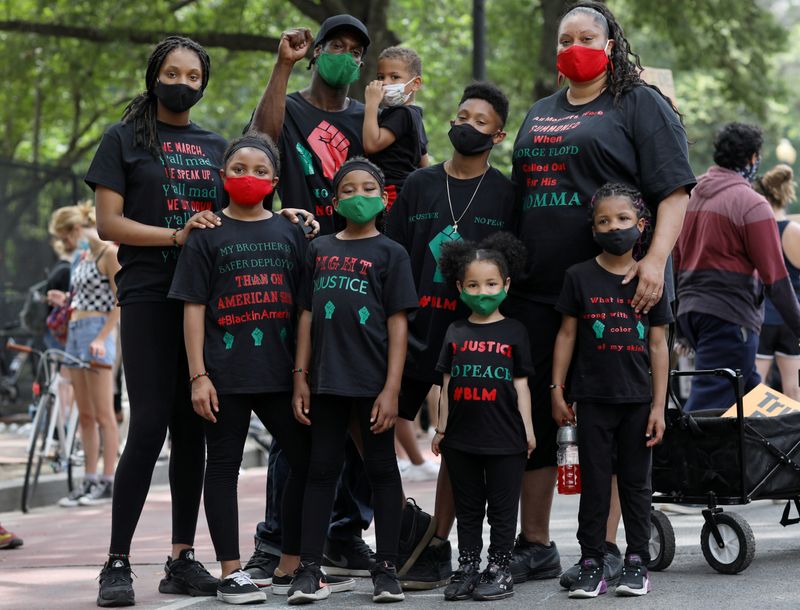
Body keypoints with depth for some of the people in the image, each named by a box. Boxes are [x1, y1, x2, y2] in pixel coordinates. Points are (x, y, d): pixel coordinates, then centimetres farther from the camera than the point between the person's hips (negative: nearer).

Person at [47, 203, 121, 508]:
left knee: (103, 414, -6)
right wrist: (65, 301, 7)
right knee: (85, 415, 8)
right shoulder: (84, 256, 18)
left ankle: (108, 482, -4)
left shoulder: (109, 253, -8)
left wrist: (101, 338, -20)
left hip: (96, 332, -9)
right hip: (76, 331, 9)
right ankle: (89, 481, 10)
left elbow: (120, 302, -13)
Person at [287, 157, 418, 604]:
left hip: (372, 381, -3)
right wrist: (301, 376, 5)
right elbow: (308, 315, 12)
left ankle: (387, 568, 10)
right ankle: (310, 569, 9)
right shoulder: (320, 250, 10)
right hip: (328, 380, 3)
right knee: (322, 469, 6)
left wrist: (392, 388, -12)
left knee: (382, 468, 5)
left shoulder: (390, 253, 0)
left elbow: (398, 323, -4)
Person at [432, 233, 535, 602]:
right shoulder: (456, 333, 7)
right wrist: (441, 428, 8)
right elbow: (447, 383, 10)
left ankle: (499, 570, 10)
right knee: (467, 509, 11)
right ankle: (467, 569, 17)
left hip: (504, 438, -3)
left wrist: (527, 429, -2)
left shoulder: (513, 332, 1)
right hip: (461, 438, 3)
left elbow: (521, 384, 2)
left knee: (502, 509, 4)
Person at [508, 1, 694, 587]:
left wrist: (656, 259, -21)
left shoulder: (640, 105, 2)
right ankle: (534, 547, 16)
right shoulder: (539, 114, 21)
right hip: (535, 290, 6)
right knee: (531, 415, 7)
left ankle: (605, 550, 2)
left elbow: (674, 189, -7)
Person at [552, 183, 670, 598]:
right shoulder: (580, 277, 0)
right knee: (594, 483, 4)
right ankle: (591, 565, 8)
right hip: (593, 399, 0)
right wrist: (557, 390, 0)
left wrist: (658, 406, -1)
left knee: (636, 482, 7)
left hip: (638, 399, 1)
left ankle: (637, 563, 15)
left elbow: (658, 346, 2)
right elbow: (567, 334, 4)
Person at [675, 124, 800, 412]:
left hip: (689, 310, 8)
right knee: (708, 404, -12)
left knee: (749, 389, 16)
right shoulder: (752, 204, -9)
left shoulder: (690, 195, 13)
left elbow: (676, 261, 18)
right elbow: (774, 276, -11)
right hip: (730, 315, -8)